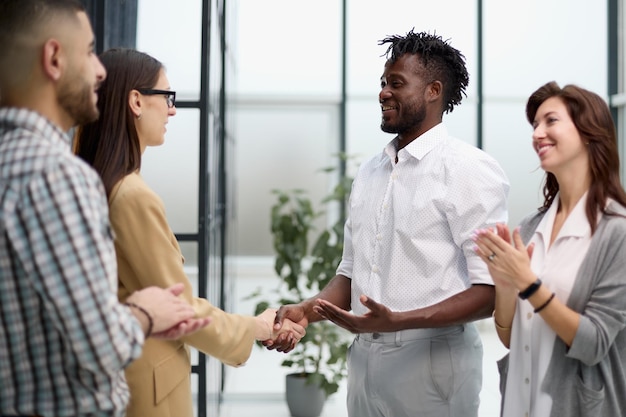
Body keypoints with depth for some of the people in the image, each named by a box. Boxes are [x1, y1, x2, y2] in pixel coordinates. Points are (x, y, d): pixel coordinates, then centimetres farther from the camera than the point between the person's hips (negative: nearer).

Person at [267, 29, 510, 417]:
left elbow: (490, 290, -15)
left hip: (433, 366, -6)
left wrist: (396, 321, -26)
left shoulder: (471, 169, -10)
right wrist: (306, 310, -4)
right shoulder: (369, 173, 10)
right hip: (365, 363, 6)